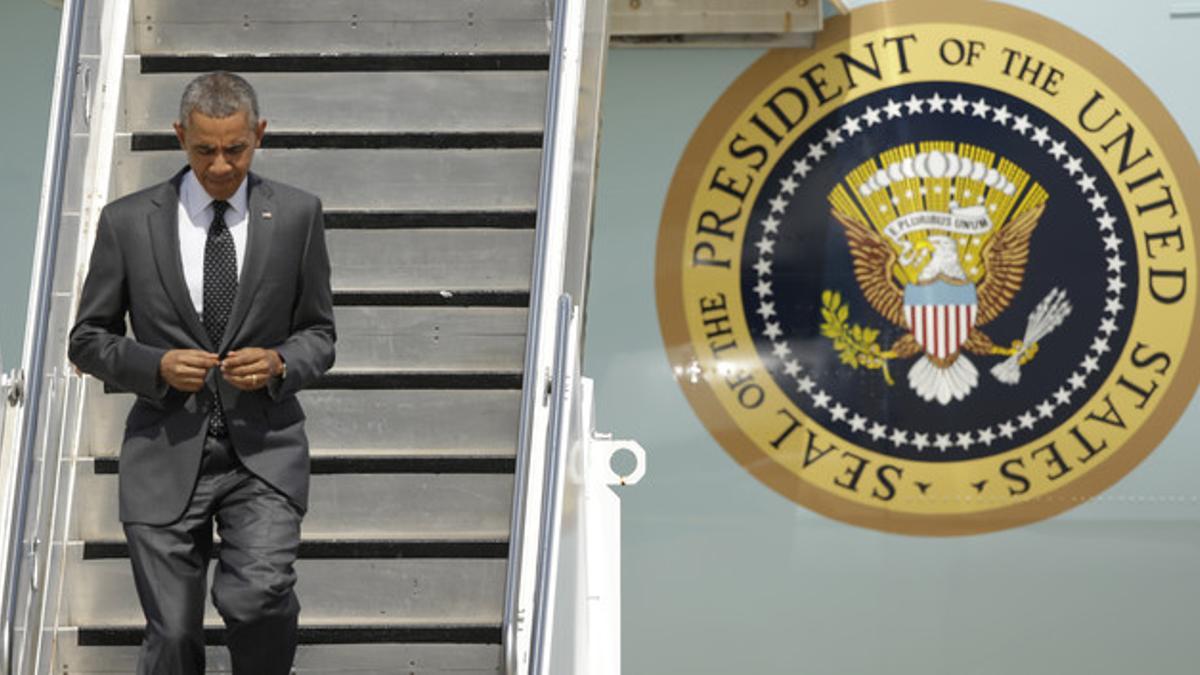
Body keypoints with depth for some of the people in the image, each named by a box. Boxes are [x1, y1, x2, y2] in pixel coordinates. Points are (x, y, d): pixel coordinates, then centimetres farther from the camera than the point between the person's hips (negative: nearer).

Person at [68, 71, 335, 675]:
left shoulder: (296, 215, 3)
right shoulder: (128, 222, 2)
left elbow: (319, 334, 10)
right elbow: (88, 340, 7)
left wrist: (279, 364, -12)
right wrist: (157, 366, -12)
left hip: (263, 450, 0)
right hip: (167, 454, 1)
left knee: (257, 597, -22)